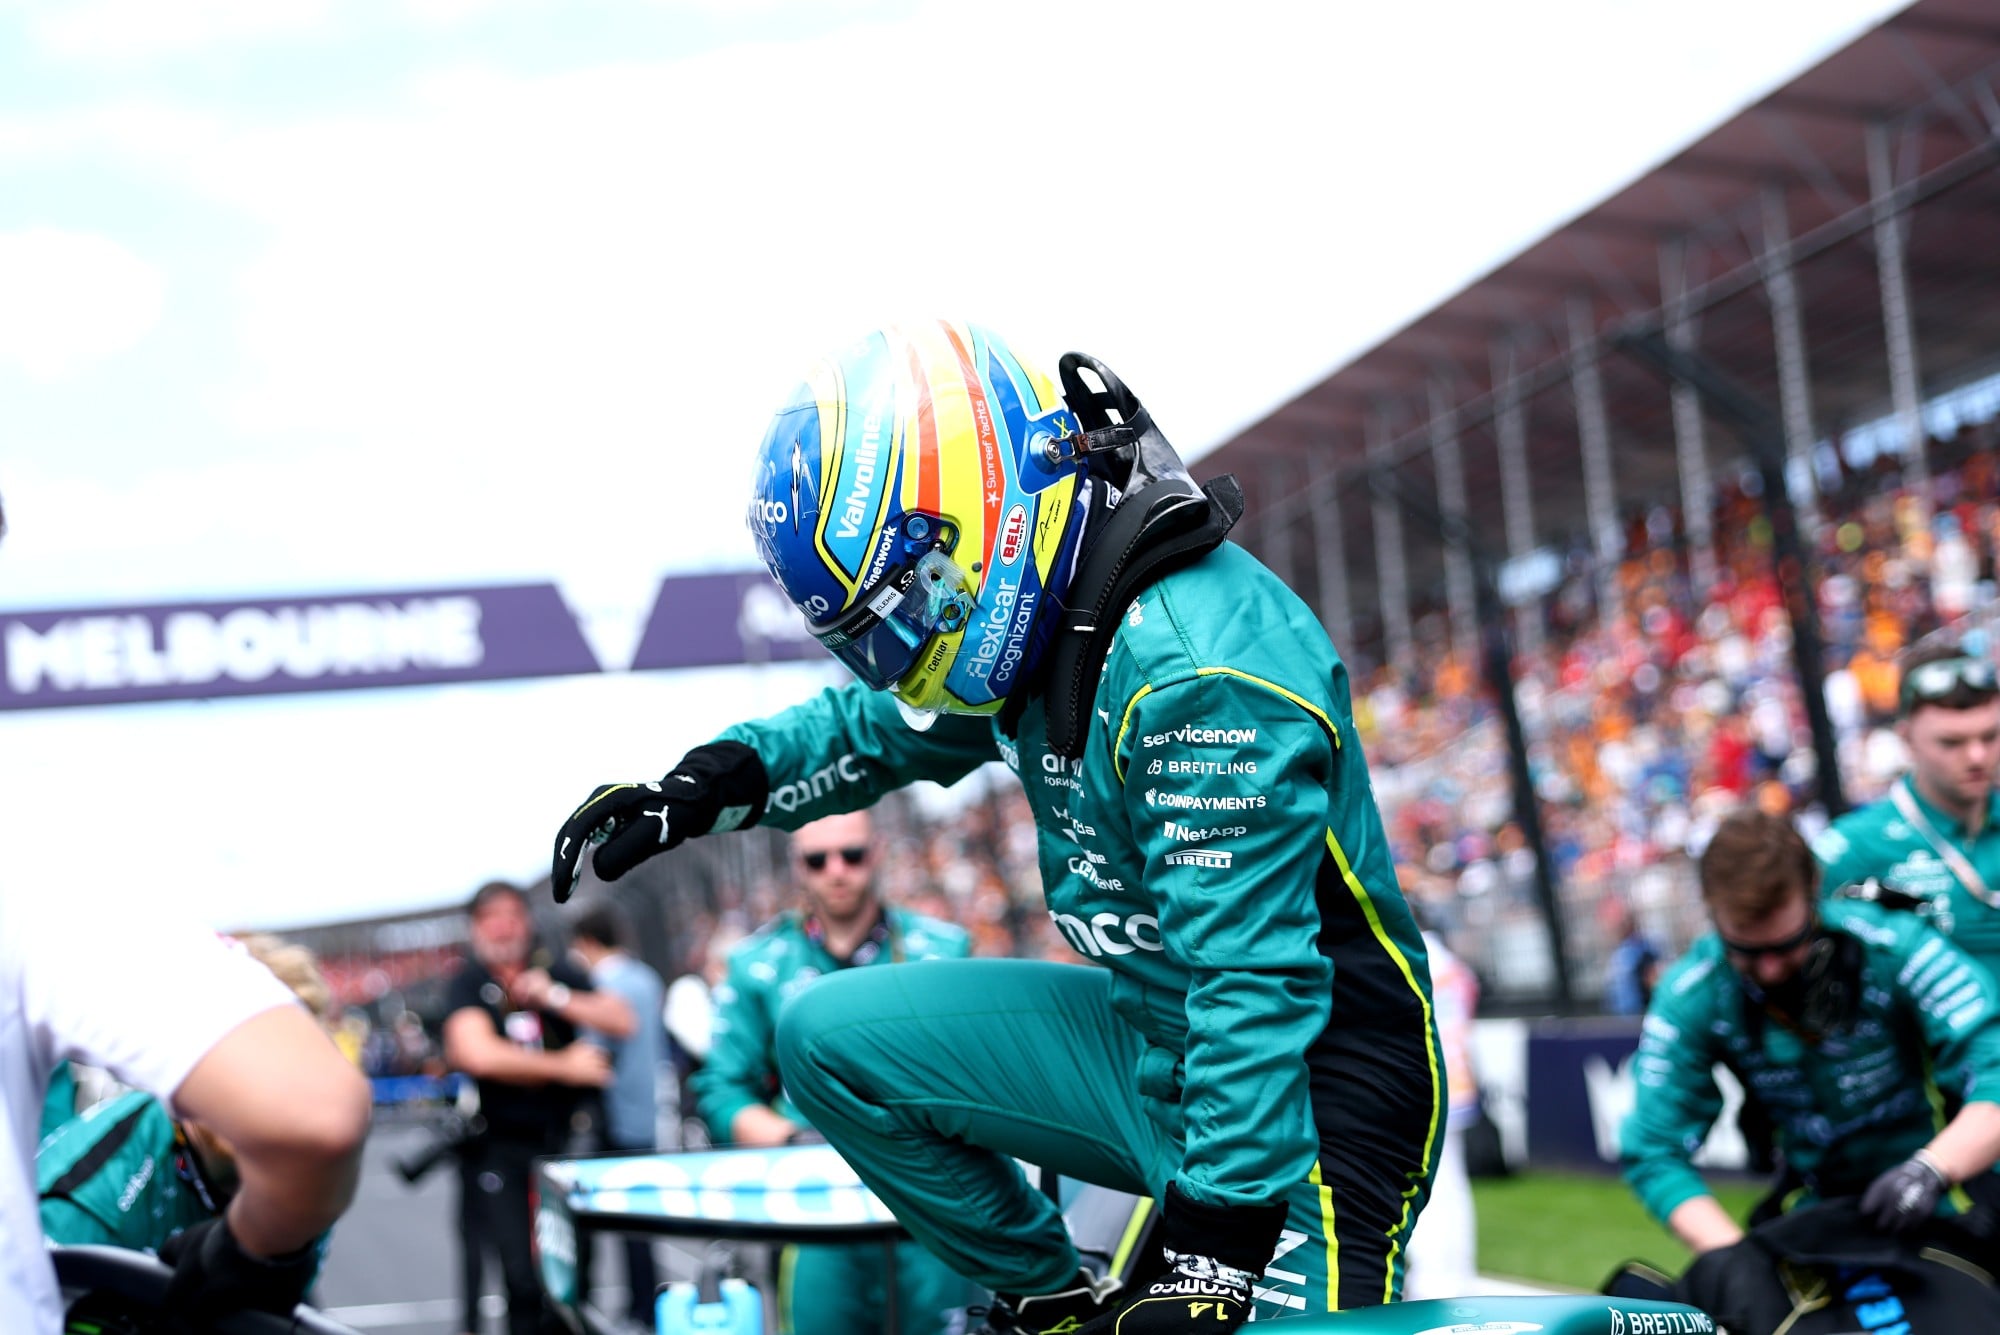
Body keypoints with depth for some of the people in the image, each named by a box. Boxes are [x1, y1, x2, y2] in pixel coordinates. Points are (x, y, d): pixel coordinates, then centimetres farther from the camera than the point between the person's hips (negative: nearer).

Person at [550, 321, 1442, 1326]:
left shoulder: (1199, 663, -27)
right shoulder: (1030, 616, 1)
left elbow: (1256, 977, -30)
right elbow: (882, 723, 21)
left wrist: (1217, 1254, -30)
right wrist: (716, 782, 4)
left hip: (1304, 1095, -9)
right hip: (1148, 1034, 9)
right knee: (830, 1038, 5)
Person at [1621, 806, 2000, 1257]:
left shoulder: (1896, 947, -17)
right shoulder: (1690, 997, -10)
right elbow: (1653, 1151, -7)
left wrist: (1932, 1169, -39)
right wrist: (1737, 1254, -22)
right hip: (1815, 1199, 3)